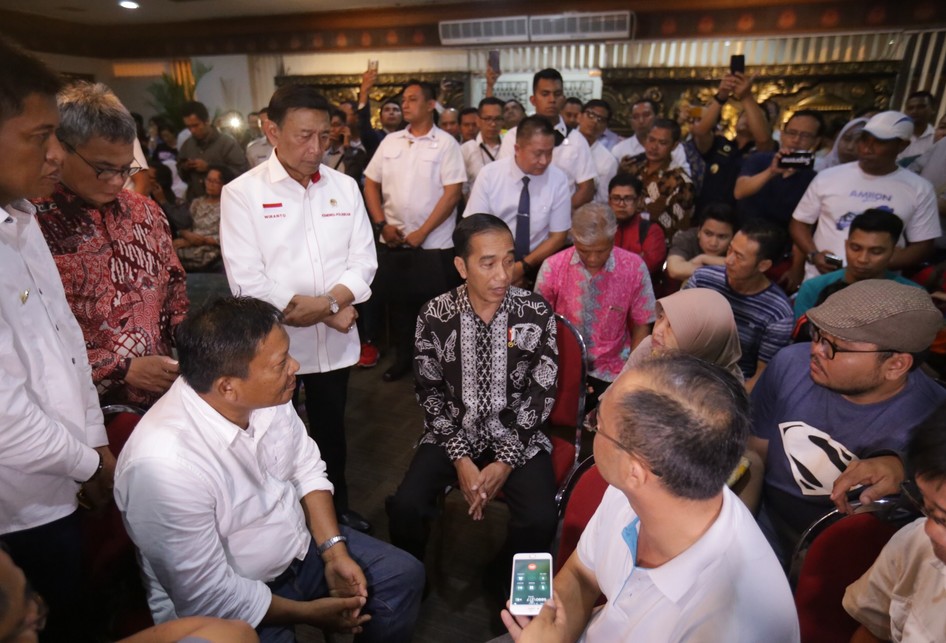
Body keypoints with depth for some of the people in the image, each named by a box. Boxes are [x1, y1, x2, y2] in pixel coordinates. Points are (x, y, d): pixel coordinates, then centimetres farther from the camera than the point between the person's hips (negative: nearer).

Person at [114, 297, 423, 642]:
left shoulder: (268, 395, -15)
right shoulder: (162, 465, -33)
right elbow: (208, 597, -24)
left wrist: (334, 551, -8)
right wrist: (309, 612, -14)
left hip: (300, 546, 6)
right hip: (226, 607, -5)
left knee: (403, 574, 4)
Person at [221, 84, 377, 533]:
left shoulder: (345, 187, 3)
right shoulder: (242, 193, -9)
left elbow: (364, 260, 0)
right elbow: (246, 281, -16)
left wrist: (327, 301, -19)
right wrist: (333, 311, -17)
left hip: (335, 341, 4)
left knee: (331, 428, 20)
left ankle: (337, 507, 41)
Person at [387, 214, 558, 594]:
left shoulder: (537, 313, -10)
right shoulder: (435, 316, -9)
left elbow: (541, 394, -7)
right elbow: (430, 393, -4)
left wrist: (505, 462, -14)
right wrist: (461, 459, -13)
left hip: (518, 437, 0)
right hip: (452, 435, 1)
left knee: (540, 520, -21)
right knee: (405, 507, -19)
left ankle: (506, 581, 15)